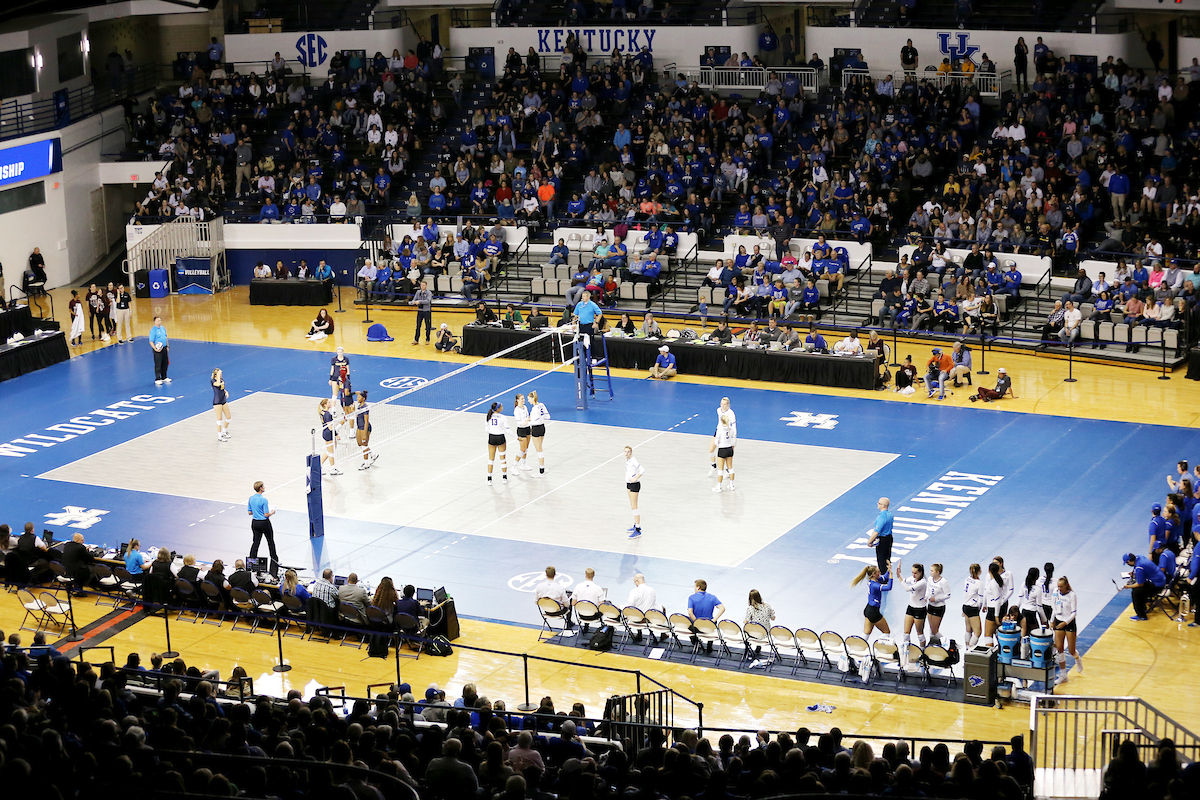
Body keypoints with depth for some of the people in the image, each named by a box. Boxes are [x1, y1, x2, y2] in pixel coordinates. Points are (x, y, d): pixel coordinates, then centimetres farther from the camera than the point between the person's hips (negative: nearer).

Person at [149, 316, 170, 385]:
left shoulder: (163, 328, 9)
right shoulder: (153, 330, -14)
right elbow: (151, 342, -16)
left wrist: (167, 346, 19)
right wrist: (155, 349, -25)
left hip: (164, 348, 7)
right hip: (158, 350, -7)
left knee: (165, 364, 14)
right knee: (158, 365, -2)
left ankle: (164, 377, 27)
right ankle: (157, 380, 6)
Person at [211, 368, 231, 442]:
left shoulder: (222, 379, 7)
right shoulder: (213, 381, -14)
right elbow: (218, 384, -37)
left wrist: (226, 392, 1)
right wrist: (218, 376, -27)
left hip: (224, 401, 7)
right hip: (217, 402, -7)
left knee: (228, 418, 13)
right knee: (219, 419, -2)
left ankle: (224, 432, 35)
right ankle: (219, 436, 8)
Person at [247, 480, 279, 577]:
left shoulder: (251, 498, -1)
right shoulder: (263, 500, -21)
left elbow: (249, 512, 6)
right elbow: (266, 515, -19)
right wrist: (272, 512, 0)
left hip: (255, 523, 6)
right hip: (264, 523, -6)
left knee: (256, 542, 11)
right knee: (271, 542, 14)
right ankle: (274, 559, 26)